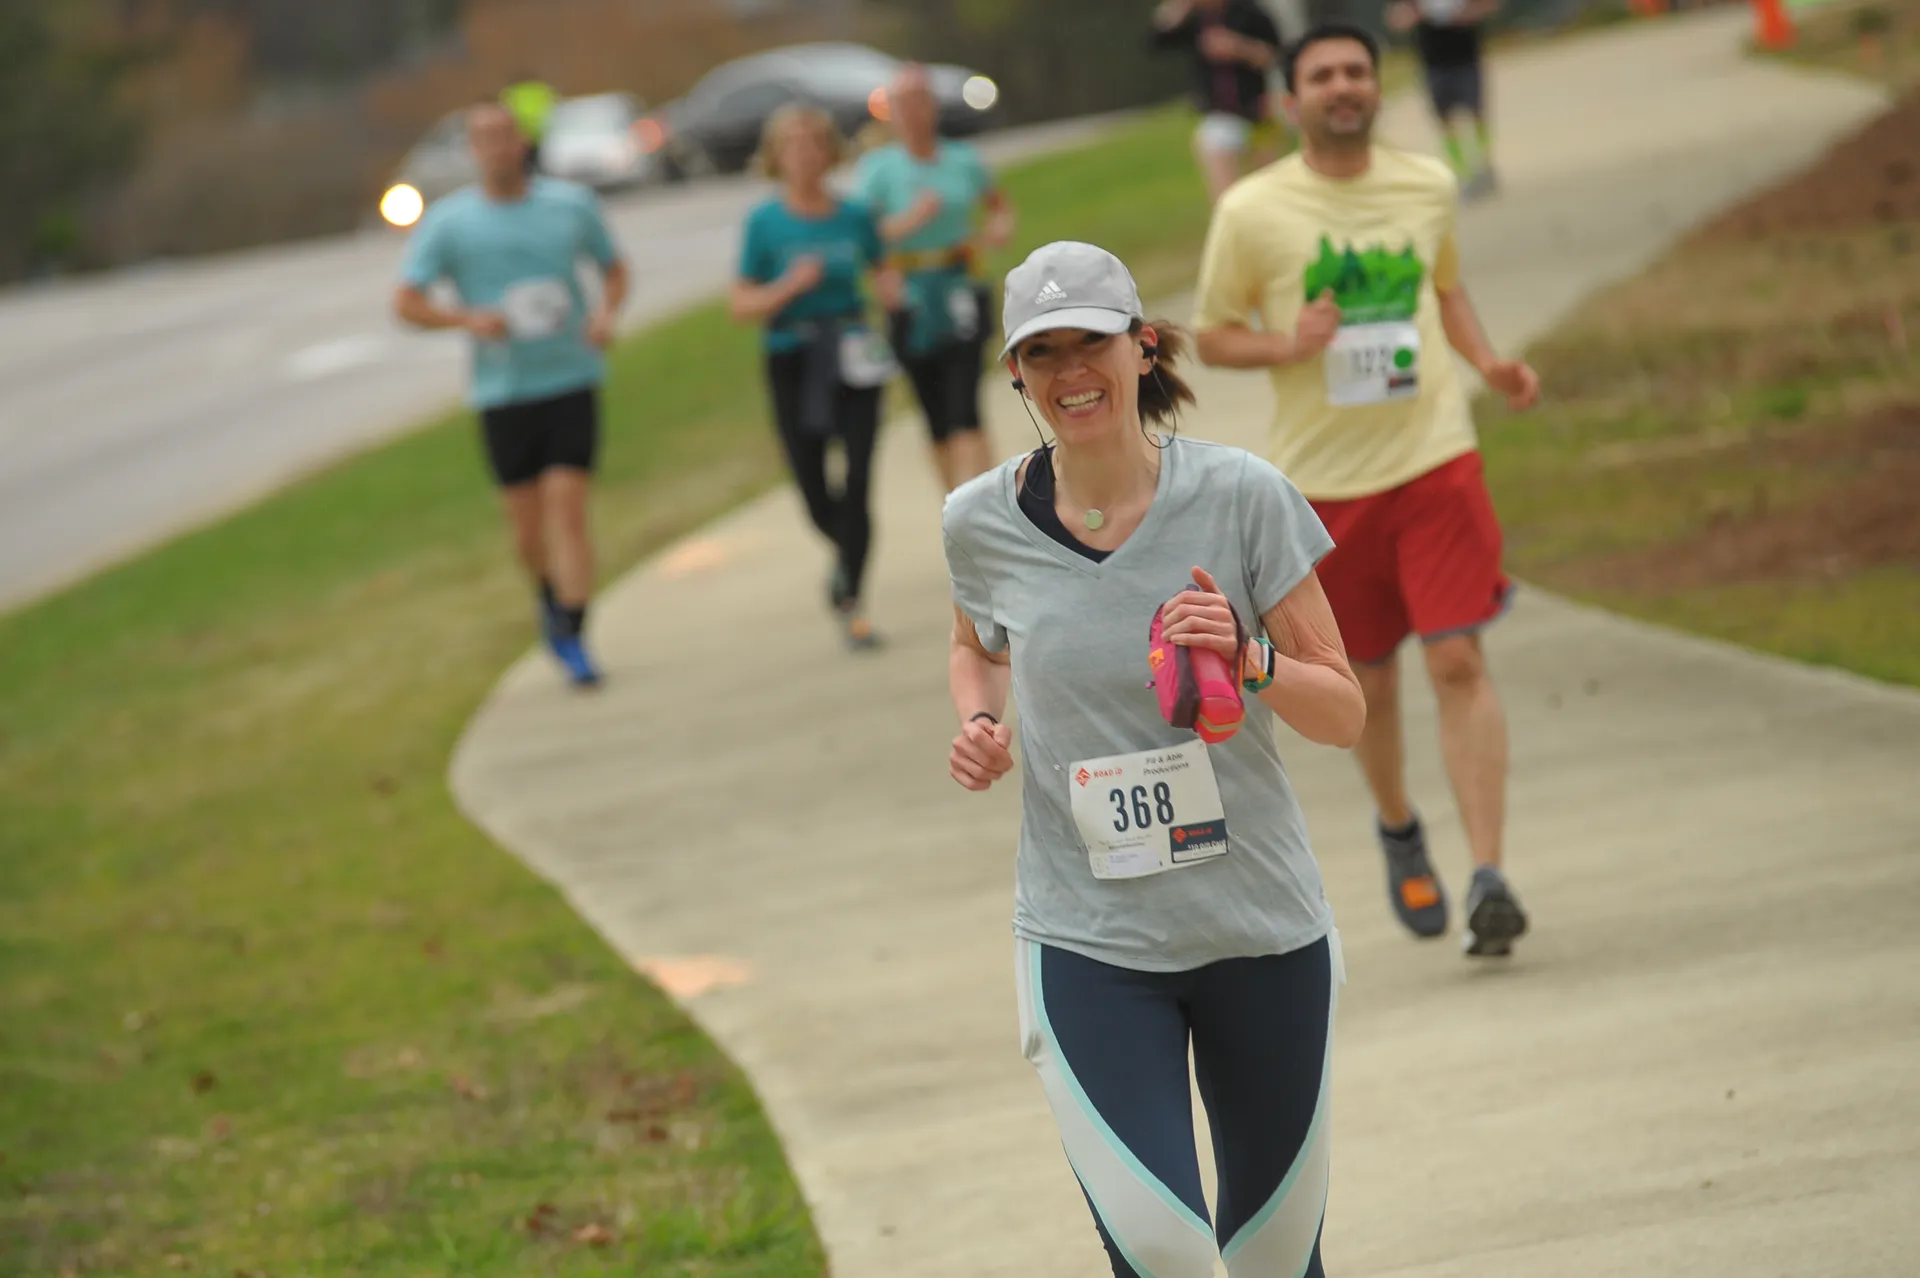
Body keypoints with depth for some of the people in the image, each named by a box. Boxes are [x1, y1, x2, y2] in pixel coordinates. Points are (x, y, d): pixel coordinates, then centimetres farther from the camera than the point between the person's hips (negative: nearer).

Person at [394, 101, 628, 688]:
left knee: (567, 507, -12)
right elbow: (406, 303, -2)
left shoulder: (572, 204, 2)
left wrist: (608, 314, -6)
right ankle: (552, 599, 38)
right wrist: (469, 319, -19)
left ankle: (573, 639, -9)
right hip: (503, 391, 0)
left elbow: (613, 267, 16)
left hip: (572, 380, 0)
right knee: (527, 524, 7)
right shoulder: (448, 222, -2)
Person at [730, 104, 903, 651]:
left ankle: (852, 603, -4)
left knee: (858, 482, -10)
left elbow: (882, 273, 17)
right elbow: (741, 306, -3)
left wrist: (891, 288, -6)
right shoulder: (765, 224, -4)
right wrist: (789, 287, -20)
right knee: (815, 494, 4)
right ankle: (847, 552, 38)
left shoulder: (854, 217, 3)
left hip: (853, 360, 1)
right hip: (793, 364, -1)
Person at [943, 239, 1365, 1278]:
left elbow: (1344, 713, -3)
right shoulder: (983, 521, -2)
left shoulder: (1239, 497, -7)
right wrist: (979, 724, -1)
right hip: (1087, 943, 0)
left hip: (1261, 928, 0)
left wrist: (1249, 664, -23)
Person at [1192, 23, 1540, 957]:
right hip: (1326, 477, -1)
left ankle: (1488, 877, -14)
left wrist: (1487, 361, 6)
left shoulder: (1429, 188, 5)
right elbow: (1212, 335, 4)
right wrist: (1285, 345, -16)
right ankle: (1398, 831, 39)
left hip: (1435, 458, 1)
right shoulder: (1252, 211, -4)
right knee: (1370, 677, 10)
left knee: (1458, 661, -12)